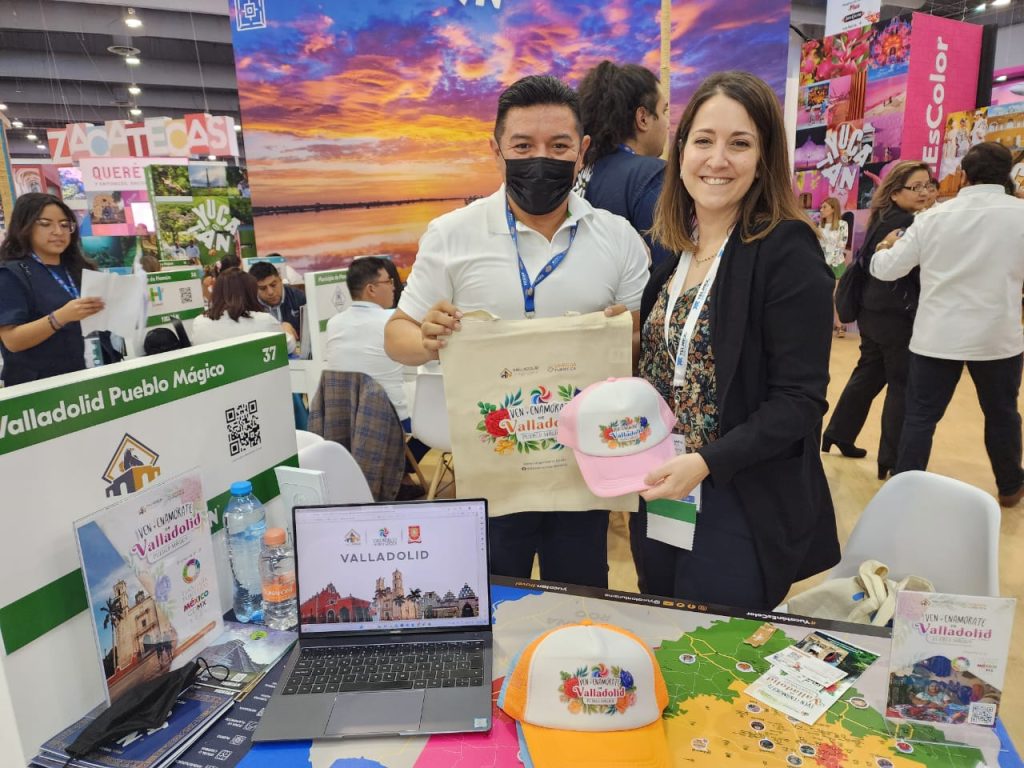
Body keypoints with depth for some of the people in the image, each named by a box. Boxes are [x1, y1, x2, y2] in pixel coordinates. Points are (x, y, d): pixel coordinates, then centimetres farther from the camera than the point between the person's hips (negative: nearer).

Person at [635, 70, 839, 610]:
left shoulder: (787, 251, -13)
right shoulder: (673, 250, 6)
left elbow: (800, 400, -16)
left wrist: (707, 461, -26)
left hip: (741, 513, -6)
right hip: (656, 497, 7)